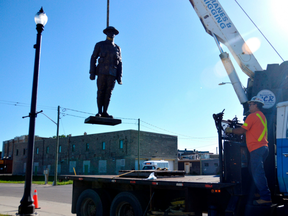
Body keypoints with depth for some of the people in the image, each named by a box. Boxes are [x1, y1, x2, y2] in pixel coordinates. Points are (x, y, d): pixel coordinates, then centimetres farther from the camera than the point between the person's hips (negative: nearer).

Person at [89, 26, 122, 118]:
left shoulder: (117, 48, 15)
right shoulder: (99, 45, 8)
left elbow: (119, 63, 12)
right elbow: (93, 59, 5)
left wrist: (120, 77, 3)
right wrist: (92, 73, -5)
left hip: (112, 73, 2)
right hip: (101, 71, -2)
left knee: (108, 92, -3)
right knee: (100, 92, -4)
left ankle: (105, 112, 1)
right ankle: (99, 112, 2)